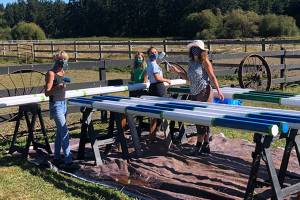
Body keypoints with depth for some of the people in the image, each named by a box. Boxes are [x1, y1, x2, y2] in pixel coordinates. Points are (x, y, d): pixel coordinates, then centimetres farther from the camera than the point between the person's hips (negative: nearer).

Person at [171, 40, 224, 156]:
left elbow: (212, 77, -11)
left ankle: (199, 145, 2)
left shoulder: (205, 62, -8)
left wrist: (218, 91, -19)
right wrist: (177, 71, 13)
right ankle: (206, 144, 18)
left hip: (204, 93, -8)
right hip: (194, 94, 8)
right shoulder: (191, 63, 12)